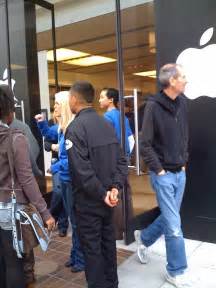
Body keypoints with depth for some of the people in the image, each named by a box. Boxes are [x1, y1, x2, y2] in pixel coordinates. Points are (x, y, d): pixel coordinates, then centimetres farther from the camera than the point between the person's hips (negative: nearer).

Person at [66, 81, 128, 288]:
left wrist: (102, 194, -16)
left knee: (91, 248, 8)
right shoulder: (106, 124, 5)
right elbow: (121, 160, 2)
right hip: (107, 199, 7)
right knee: (108, 242, 20)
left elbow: (82, 170, -25)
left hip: (88, 201, -7)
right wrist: (115, 187, -6)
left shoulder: (75, 128, -17)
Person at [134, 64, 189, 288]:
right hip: (163, 174, -7)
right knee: (174, 225, 0)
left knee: (170, 218, 19)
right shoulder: (154, 106, -14)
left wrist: (184, 161, 9)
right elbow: (145, 144, -13)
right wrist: (159, 169, -12)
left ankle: (144, 238, 44)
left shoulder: (182, 103, 4)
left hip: (180, 173, 7)